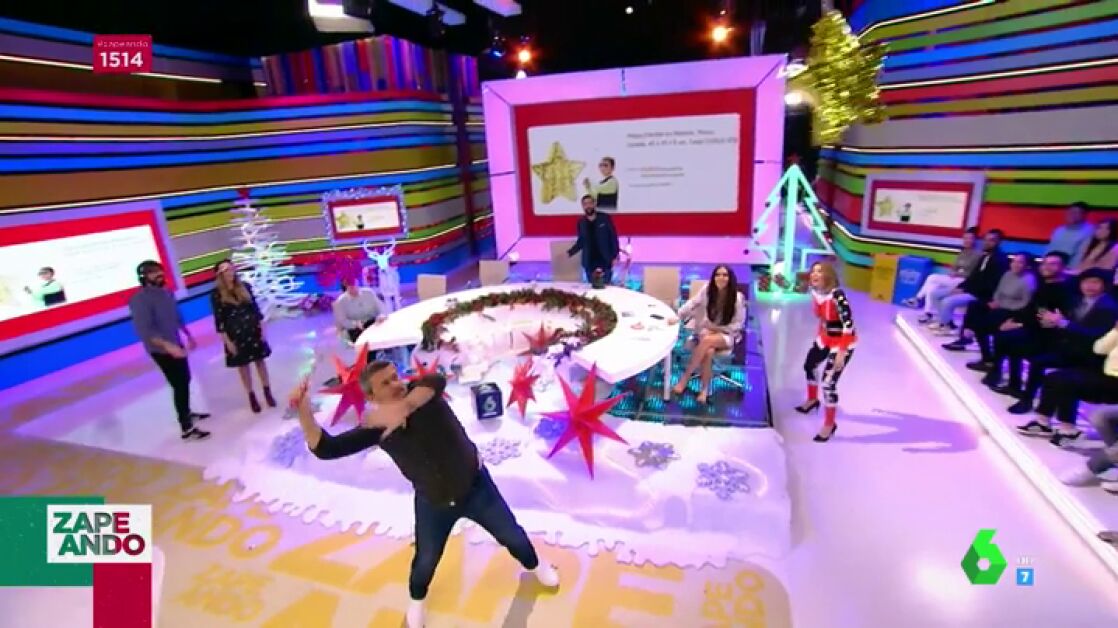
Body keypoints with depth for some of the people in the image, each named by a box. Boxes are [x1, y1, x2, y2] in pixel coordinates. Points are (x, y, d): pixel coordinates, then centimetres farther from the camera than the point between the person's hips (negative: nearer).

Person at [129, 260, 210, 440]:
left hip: (177, 346, 8)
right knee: (179, 385, -6)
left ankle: (187, 412, 42)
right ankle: (187, 428, 1)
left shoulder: (167, 293, 4)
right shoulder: (140, 300, -20)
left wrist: (188, 336, 21)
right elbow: (145, 330, -28)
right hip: (162, 350, -8)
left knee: (185, 380, 21)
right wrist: (167, 345, -39)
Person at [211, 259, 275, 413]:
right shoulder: (217, 295, -8)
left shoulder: (244, 287, 1)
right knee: (243, 365, 8)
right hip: (235, 334, -2)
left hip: (253, 330, 2)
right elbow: (219, 320, -7)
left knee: (260, 361, 8)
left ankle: (268, 393, 19)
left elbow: (255, 308, 5)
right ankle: (252, 397, 19)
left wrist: (262, 328, 2)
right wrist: (227, 341, -10)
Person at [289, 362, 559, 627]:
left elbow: (436, 380, -49)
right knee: (426, 560, 19)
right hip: (433, 502, 2)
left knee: (512, 535, 16)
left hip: (475, 486, -1)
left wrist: (404, 406, -65)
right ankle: (417, 599, 56)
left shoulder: (420, 393, -24)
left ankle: (534, 566, 51)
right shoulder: (376, 427, -16)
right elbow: (324, 448, -20)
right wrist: (304, 410, -34)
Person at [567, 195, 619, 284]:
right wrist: (570, 252, 0)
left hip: (605, 261, -2)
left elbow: (613, 237, -2)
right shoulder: (581, 222, 4)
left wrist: (615, 256, -7)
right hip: (589, 263, 2)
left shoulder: (605, 218, -4)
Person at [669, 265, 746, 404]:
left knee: (707, 341, -36)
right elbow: (691, 304, -11)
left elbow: (738, 324, -5)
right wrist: (677, 316, -27)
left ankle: (685, 377, -26)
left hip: (727, 335, -2)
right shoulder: (707, 290, -6)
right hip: (706, 331, 2)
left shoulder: (737, 298, -11)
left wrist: (717, 328, -13)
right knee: (709, 351, -34)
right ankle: (704, 389, -20)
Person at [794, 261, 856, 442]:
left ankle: (829, 425, 10)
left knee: (828, 382, -10)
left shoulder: (837, 295, -30)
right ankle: (812, 400, 53)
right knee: (809, 365, 25)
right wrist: (820, 336, 17)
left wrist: (842, 353, -33)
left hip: (843, 342, -9)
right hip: (825, 338, 9)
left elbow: (848, 324, -32)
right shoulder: (815, 292, -5)